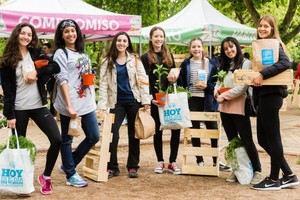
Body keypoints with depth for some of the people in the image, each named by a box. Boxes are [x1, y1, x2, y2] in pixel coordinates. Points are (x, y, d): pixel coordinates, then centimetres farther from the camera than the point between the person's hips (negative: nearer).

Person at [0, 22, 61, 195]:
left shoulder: (36, 54, 8)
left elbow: (56, 67, -2)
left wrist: (37, 72, -15)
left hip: (39, 106, 2)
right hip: (19, 109, -2)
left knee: (57, 139, -7)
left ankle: (46, 176, 11)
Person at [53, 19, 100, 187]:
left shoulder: (83, 53, 16)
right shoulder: (61, 53, -4)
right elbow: (62, 80, -12)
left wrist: (93, 99, 13)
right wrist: (69, 105, -20)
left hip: (87, 103, 7)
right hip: (69, 105, -7)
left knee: (94, 136, 8)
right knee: (67, 140, 3)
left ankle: (67, 165, 22)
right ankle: (71, 175, 16)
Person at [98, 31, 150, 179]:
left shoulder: (134, 59, 4)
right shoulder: (107, 61, 4)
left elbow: (143, 79, 1)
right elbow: (103, 84, -1)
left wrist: (145, 100, -7)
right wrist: (102, 104, -9)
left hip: (134, 100, 0)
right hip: (117, 102, 0)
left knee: (133, 134, 7)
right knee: (113, 133, -8)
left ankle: (132, 167, 16)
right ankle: (112, 166, 5)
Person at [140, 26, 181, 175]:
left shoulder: (169, 55, 15)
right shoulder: (145, 57, 2)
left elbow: (175, 74, 17)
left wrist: (174, 78, -7)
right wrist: (150, 97, -15)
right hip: (156, 99, -3)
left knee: (176, 128, -3)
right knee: (158, 130, 5)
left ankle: (172, 162, 6)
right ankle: (160, 161, 16)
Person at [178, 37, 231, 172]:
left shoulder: (211, 64, 4)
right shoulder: (185, 64, 3)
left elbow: (216, 83, 4)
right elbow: (181, 83, 2)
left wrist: (206, 86, -13)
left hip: (208, 101, 0)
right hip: (192, 101, 0)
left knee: (213, 129, 2)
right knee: (194, 130, 6)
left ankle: (216, 160, 14)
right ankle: (199, 160, 17)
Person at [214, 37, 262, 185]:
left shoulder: (246, 63, -5)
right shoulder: (224, 66, 17)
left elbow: (243, 86, -14)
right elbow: (218, 83, 16)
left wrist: (225, 95, -13)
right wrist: (217, 94, -6)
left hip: (239, 107, -7)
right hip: (224, 108, 7)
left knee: (246, 140, -5)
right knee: (232, 140, 11)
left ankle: (257, 171, 4)